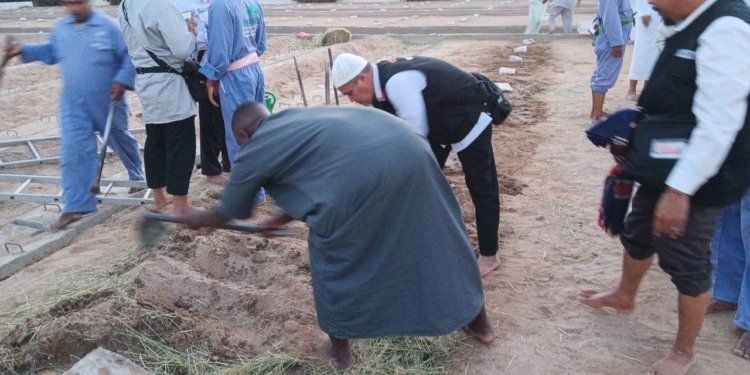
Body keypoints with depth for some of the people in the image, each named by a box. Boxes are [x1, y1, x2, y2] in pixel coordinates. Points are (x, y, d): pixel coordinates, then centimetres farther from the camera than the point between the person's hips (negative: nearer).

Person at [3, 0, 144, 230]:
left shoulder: (108, 26, -12)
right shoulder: (60, 29, 4)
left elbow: (129, 56, -10)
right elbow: (50, 52, 21)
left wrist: (122, 80, -21)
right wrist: (24, 51, 9)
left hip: (107, 102, -3)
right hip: (74, 104, 3)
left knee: (121, 140, 18)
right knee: (72, 152, -5)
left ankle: (137, 176, 46)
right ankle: (76, 206, 1)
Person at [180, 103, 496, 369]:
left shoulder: (252, 152, 17)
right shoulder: (294, 120, 36)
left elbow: (227, 214, 32)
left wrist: (195, 220, 53)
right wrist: (280, 220, 57)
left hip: (363, 170, -7)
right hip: (409, 148, 8)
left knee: (332, 253, 18)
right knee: (435, 235, 22)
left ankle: (340, 347, 35)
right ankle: (478, 322, 42)